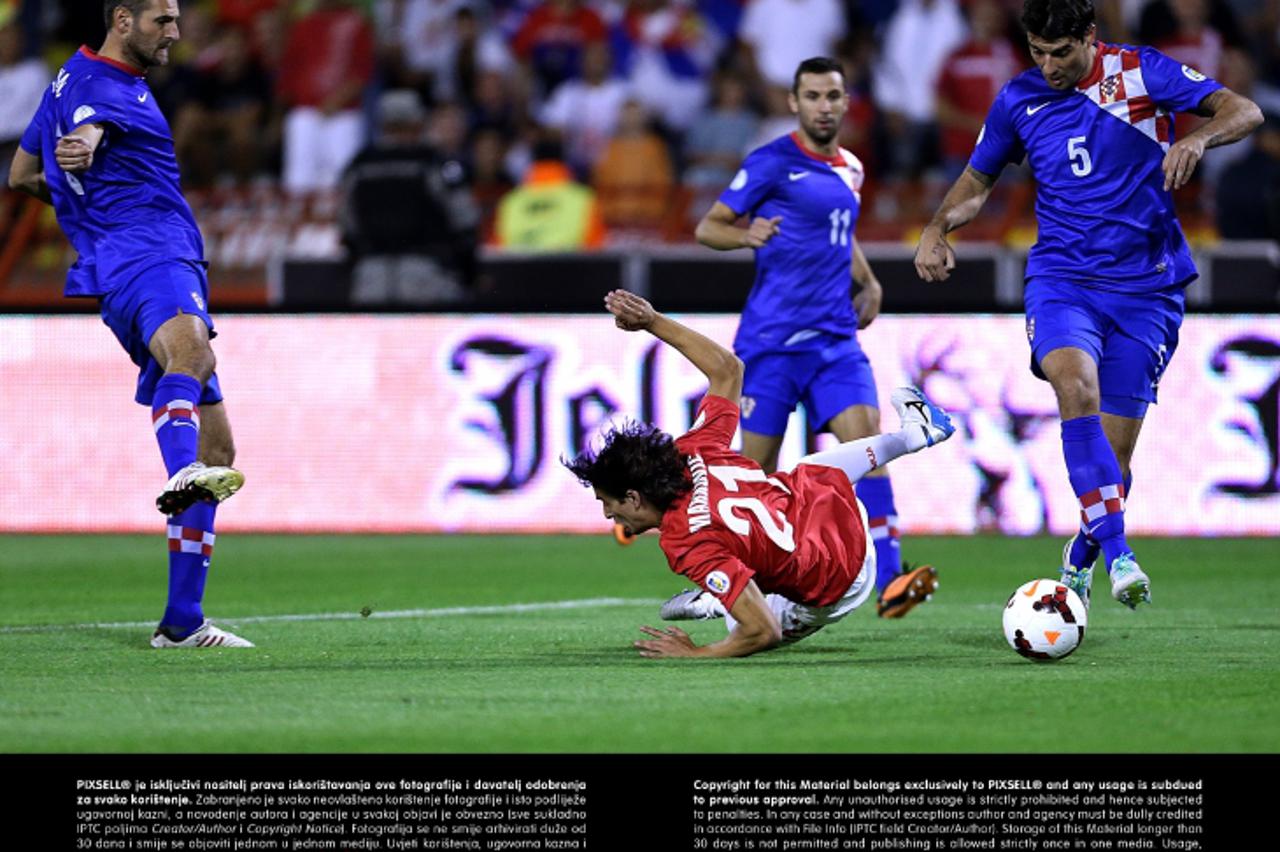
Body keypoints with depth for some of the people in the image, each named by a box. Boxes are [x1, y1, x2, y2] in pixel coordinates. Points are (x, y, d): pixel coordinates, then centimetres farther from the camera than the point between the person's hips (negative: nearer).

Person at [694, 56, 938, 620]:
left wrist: (868, 282, 18)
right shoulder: (772, 164, -5)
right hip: (771, 339, -5)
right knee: (757, 468, 0)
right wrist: (746, 235, -25)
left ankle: (889, 584, -24)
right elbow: (707, 227, -4)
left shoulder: (850, 171, 15)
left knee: (866, 438, -14)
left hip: (835, 340, 5)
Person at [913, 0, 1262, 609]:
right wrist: (937, 228, 0)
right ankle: (1117, 553, -34)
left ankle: (1080, 558, 29)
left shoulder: (1143, 73, -3)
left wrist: (1197, 138, -27)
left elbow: (1244, 111, -6)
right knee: (1076, 387, -30)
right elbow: (978, 180, 20)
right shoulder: (1018, 99, 6)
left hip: (1145, 288, -1)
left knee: (1114, 451, -1)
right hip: (1061, 278, 1)